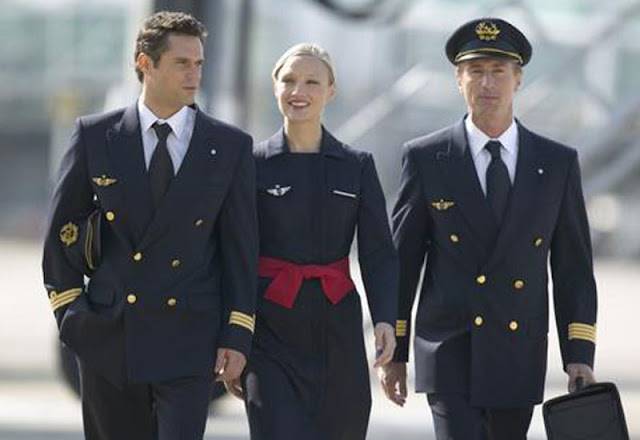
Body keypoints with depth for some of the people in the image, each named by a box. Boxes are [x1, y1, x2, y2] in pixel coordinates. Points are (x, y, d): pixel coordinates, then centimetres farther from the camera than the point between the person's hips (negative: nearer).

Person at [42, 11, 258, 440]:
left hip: (188, 340, -2)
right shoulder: (95, 136, 2)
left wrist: (237, 335, -3)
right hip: (108, 336, 2)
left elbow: (241, 247, 2)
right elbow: (62, 229, 10)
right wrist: (70, 307, 2)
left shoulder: (230, 147, 2)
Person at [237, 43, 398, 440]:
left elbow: (379, 254, 4)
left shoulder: (358, 167, 7)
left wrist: (385, 318, -13)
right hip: (271, 332, -2)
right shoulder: (253, 165, 2)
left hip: (337, 329, 2)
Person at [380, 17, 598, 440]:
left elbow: (574, 266, 6)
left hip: (520, 354, 2)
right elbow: (401, 259, 5)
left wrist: (580, 355, 0)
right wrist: (393, 350, 4)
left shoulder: (558, 163, 5)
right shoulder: (425, 159, 1)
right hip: (450, 354, -2)